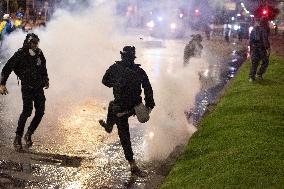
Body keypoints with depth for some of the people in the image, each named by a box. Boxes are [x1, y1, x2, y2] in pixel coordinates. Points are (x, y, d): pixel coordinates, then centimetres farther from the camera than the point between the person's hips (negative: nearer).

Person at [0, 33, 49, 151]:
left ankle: (29, 134, 13)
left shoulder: (39, 54, 4)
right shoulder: (20, 55, -11)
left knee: (40, 111, -4)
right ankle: (18, 138, -7)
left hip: (39, 87, 5)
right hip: (27, 87, -5)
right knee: (27, 111, -17)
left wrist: (46, 79, 19)